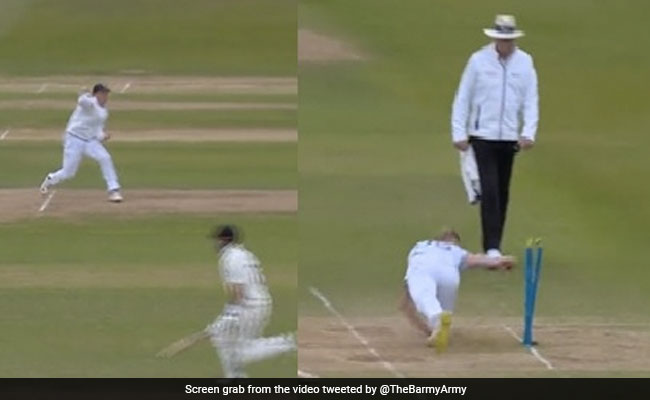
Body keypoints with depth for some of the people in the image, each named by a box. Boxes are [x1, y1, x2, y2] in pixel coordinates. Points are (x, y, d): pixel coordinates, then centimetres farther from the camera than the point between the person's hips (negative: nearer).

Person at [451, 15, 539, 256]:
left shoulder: (525, 62, 1)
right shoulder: (478, 61, -6)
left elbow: (530, 101, 1)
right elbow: (462, 99, -2)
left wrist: (528, 133, -11)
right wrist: (459, 134, -7)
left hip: (509, 137, 3)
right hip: (482, 136, -3)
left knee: (502, 193, 9)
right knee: (489, 191, -12)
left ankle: (494, 245, 19)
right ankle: (491, 248, -14)